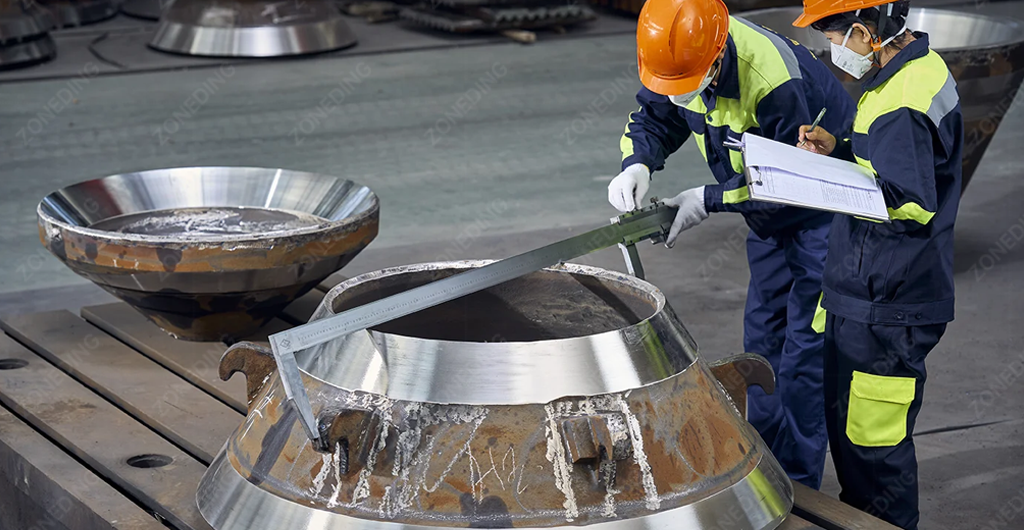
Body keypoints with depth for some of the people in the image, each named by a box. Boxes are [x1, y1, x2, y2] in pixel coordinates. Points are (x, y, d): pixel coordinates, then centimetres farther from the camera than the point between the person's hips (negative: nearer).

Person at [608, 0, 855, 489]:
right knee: (763, 340, 16)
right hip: (770, 217, 8)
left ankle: (797, 484, 4)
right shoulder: (681, 55, -13)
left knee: (804, 356, -7)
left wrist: (709, 200, -25)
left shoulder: (776, 82, -37)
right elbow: (652, 118, 2)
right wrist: (636, 164, -20)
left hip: (824, 208, -8)